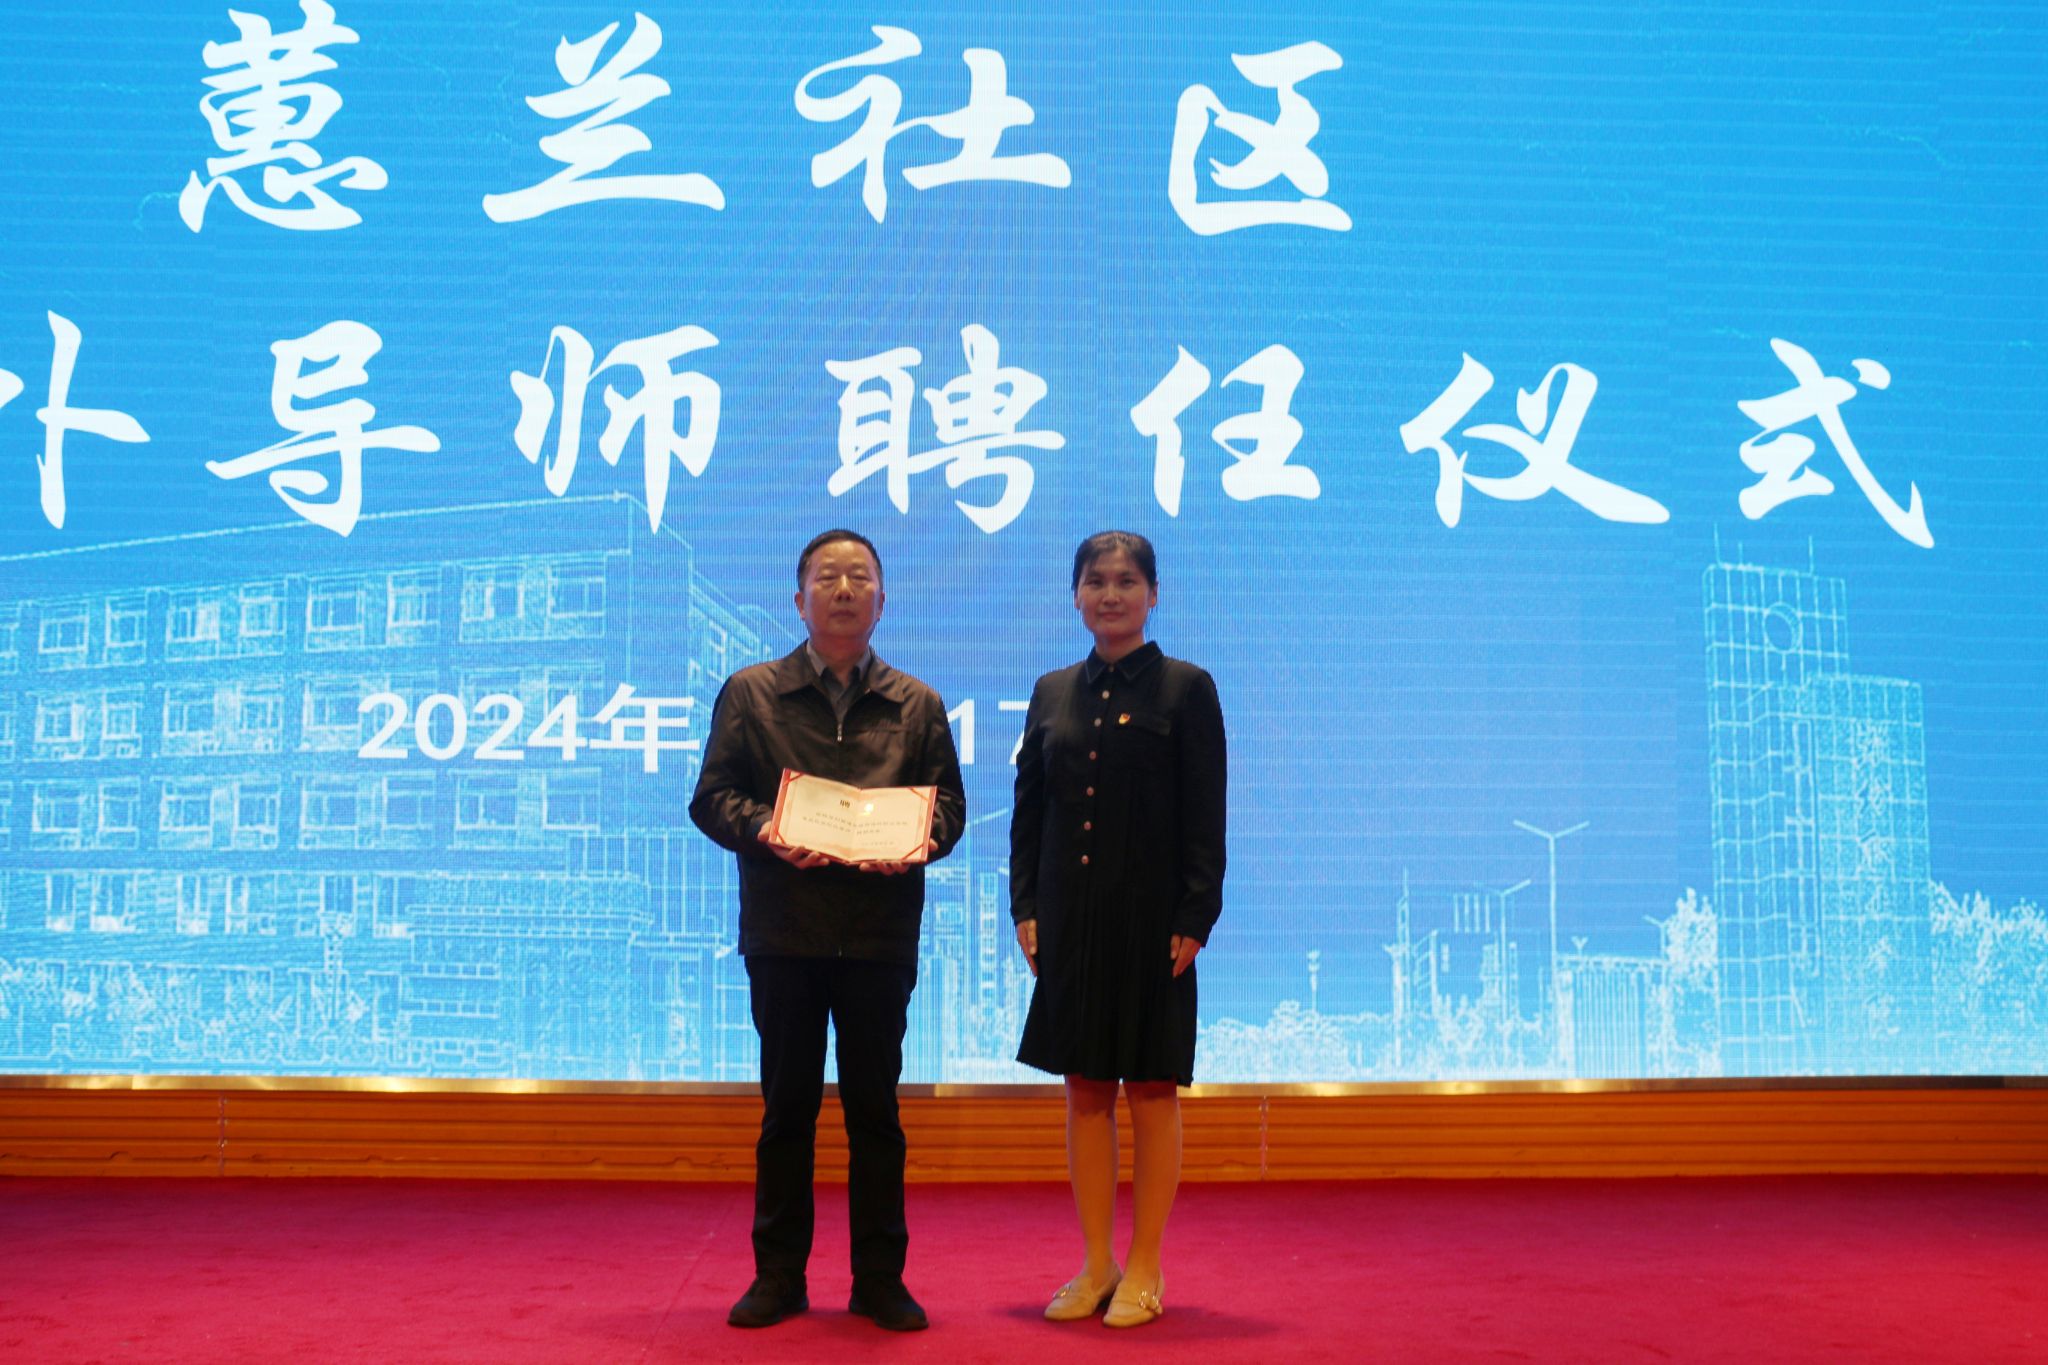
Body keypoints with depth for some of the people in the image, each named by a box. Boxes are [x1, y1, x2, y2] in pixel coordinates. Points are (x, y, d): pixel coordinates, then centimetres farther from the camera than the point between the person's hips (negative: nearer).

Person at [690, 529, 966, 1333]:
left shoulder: (916, 705, 11)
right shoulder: (750, 694, 7)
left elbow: (948, 802, 8)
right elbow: (712, 797, 3)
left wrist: (918, 838, -14)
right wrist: (765, 832, -17)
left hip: (881, 933, 1)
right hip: (784, 930, -1)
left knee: (875, 1106, 6)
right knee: (787, 1103, 7)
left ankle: (880, 1277, 16)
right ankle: (778, 1274, 19)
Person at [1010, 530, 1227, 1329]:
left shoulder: (1186, 689, -2)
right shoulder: (1052, 693, 10)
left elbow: (1206, 818, -6)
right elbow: (1028, 810, 11)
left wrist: (1193, 919, -12)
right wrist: (1026, 907, 3)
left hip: (1152, 919, -4)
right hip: (1071, 920, 4)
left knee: (1151, 1092, 5)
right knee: (1084, 1089, 9)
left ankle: (1145, 1270, 16)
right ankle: (1096, 1265, 21)